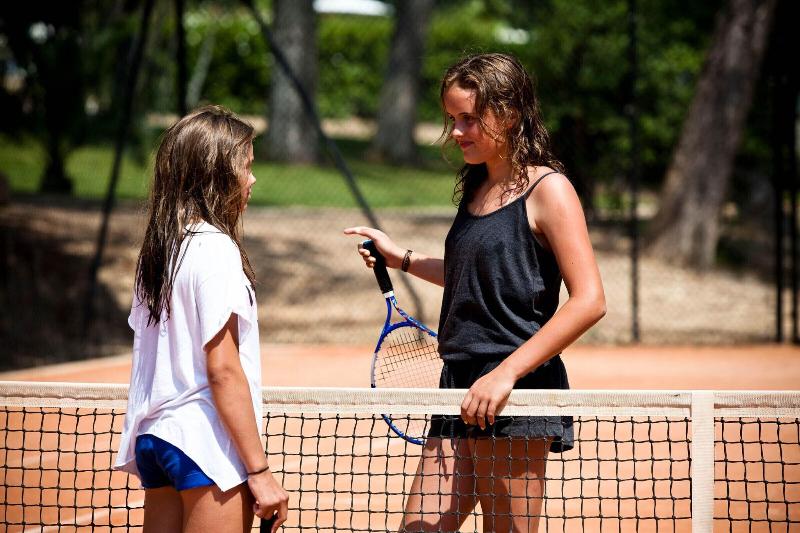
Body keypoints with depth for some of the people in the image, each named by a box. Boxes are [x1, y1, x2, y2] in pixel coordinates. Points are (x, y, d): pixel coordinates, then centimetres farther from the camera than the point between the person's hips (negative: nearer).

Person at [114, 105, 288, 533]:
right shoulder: (215, 248, -13)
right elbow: (223, 369, -16)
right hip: (206, 445, -8)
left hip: (153, 434, 8)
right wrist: (259, 472, -15)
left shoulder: (158, 248, 11)